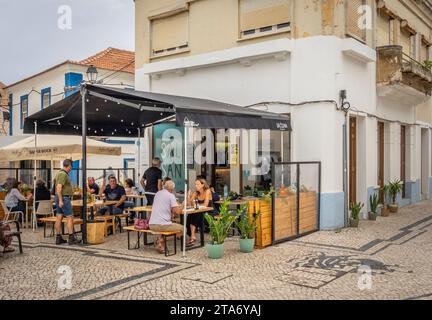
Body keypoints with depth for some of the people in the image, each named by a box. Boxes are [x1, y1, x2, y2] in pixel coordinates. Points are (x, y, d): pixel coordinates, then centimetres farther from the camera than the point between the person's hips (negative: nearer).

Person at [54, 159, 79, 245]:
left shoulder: (59, 173, 15)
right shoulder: (64, 174, -16)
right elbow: (59, 188, -23)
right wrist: (60, 200, -24)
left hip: (59, 198, 10)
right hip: (64, 198, -10)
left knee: (59, 218, 9)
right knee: (70, 217, -5)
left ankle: (58, 238, 12)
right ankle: (71, 238, -3)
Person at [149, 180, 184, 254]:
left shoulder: (158, 193, 16)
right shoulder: (171, 196, -5)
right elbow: (177, 212, -11)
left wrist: (177, 206, 31)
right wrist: (181, 206, 10)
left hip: (151, 225, 7)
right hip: (162, 225, -7)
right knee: (182, 228, 12)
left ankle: (162, 246, 15)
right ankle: (162, 239, 0)